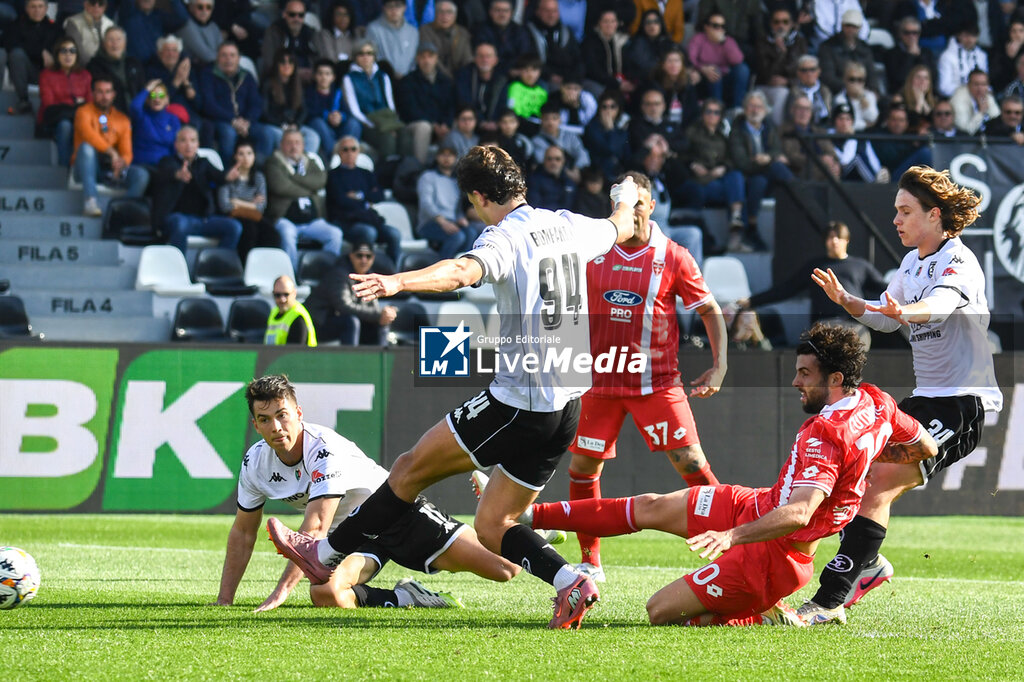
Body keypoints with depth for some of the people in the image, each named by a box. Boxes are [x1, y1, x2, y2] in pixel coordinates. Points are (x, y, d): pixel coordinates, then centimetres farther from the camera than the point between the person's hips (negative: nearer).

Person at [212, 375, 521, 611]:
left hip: (398, 514, -4)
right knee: (324, 593, -34)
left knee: (505, 569, -12)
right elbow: (243, 532, 7)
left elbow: (314, 532, -36)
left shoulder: (326, 449, -29)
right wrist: (224, 600, 2)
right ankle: (404, 598, -11)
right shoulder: (255, 463, -8)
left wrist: (281, 592, -42)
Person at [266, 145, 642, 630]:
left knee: (412, 468, 7)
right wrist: (626, 200, 55)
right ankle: (569, 582, -8)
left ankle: (324, 555, 15)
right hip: (568, 407, 7)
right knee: (492, 526, 13)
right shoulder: (570, 227, 9)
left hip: (518, 403, -7)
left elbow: (463, 271, -36)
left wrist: (397, 282, -51)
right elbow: (621, 229, 31)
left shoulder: (506, 238, -13)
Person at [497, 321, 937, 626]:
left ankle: (770, 620, 0)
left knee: (661, 612, -10)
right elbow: (927, 448, 12)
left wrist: (732, 536, -49)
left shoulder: (827, 436, -31)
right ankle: (528, 516, 19)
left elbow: (799, 513, -41)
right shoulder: (875, 402, -4)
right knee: (649, 508, 10)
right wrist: (873, 459, 24)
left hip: (771, 555, -10)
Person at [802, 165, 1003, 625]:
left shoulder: (957, 263, -14)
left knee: (879, 483, -21)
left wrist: (904, 311, -57)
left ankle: (831, 600, -22)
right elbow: (885, 317, 28)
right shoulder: (913, 263, 14)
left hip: (962, 404, -10)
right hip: (925, 398, 10)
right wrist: (847, 302, 8)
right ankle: (868, 565, 27)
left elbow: (939, 304, -35)